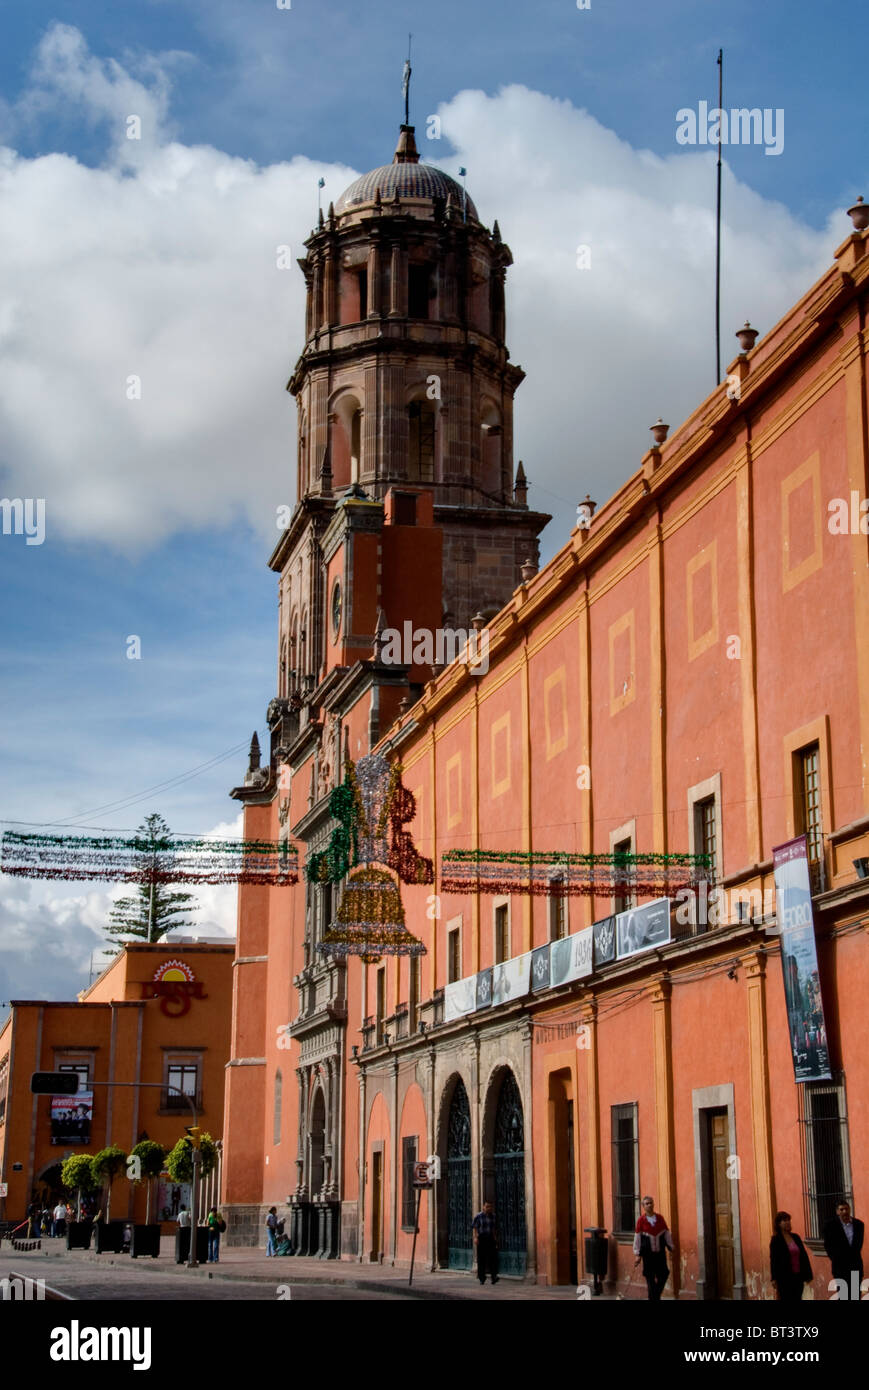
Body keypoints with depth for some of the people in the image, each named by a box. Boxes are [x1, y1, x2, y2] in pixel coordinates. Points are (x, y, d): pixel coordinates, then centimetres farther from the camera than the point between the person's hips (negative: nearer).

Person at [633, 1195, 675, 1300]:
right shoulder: (641, 1220, -2)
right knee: (650, 1278, 1)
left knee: (663, 1274, -2)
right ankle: (653, 1297, 11)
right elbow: (637, 1237, -1)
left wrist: (671, 1248, 7)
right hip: (647, 1253, -2)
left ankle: (656, 1294, 19)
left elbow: (667, 1234, 10)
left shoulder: (660, 1218, 6)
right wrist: (637, 1255, -4)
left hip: (660, 1252, 2)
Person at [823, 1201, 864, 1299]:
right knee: (843, 1294, -3)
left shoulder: (858, 1224, 4)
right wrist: (835, 1259, -4)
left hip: (856, 1265, 3)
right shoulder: (830, 1224, -5)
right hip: (840, 1266, -3)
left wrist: (855, 1255, 6)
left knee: (856, 1294, 5)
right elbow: (827, 1245, -1)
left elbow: (859, 1243, 14)